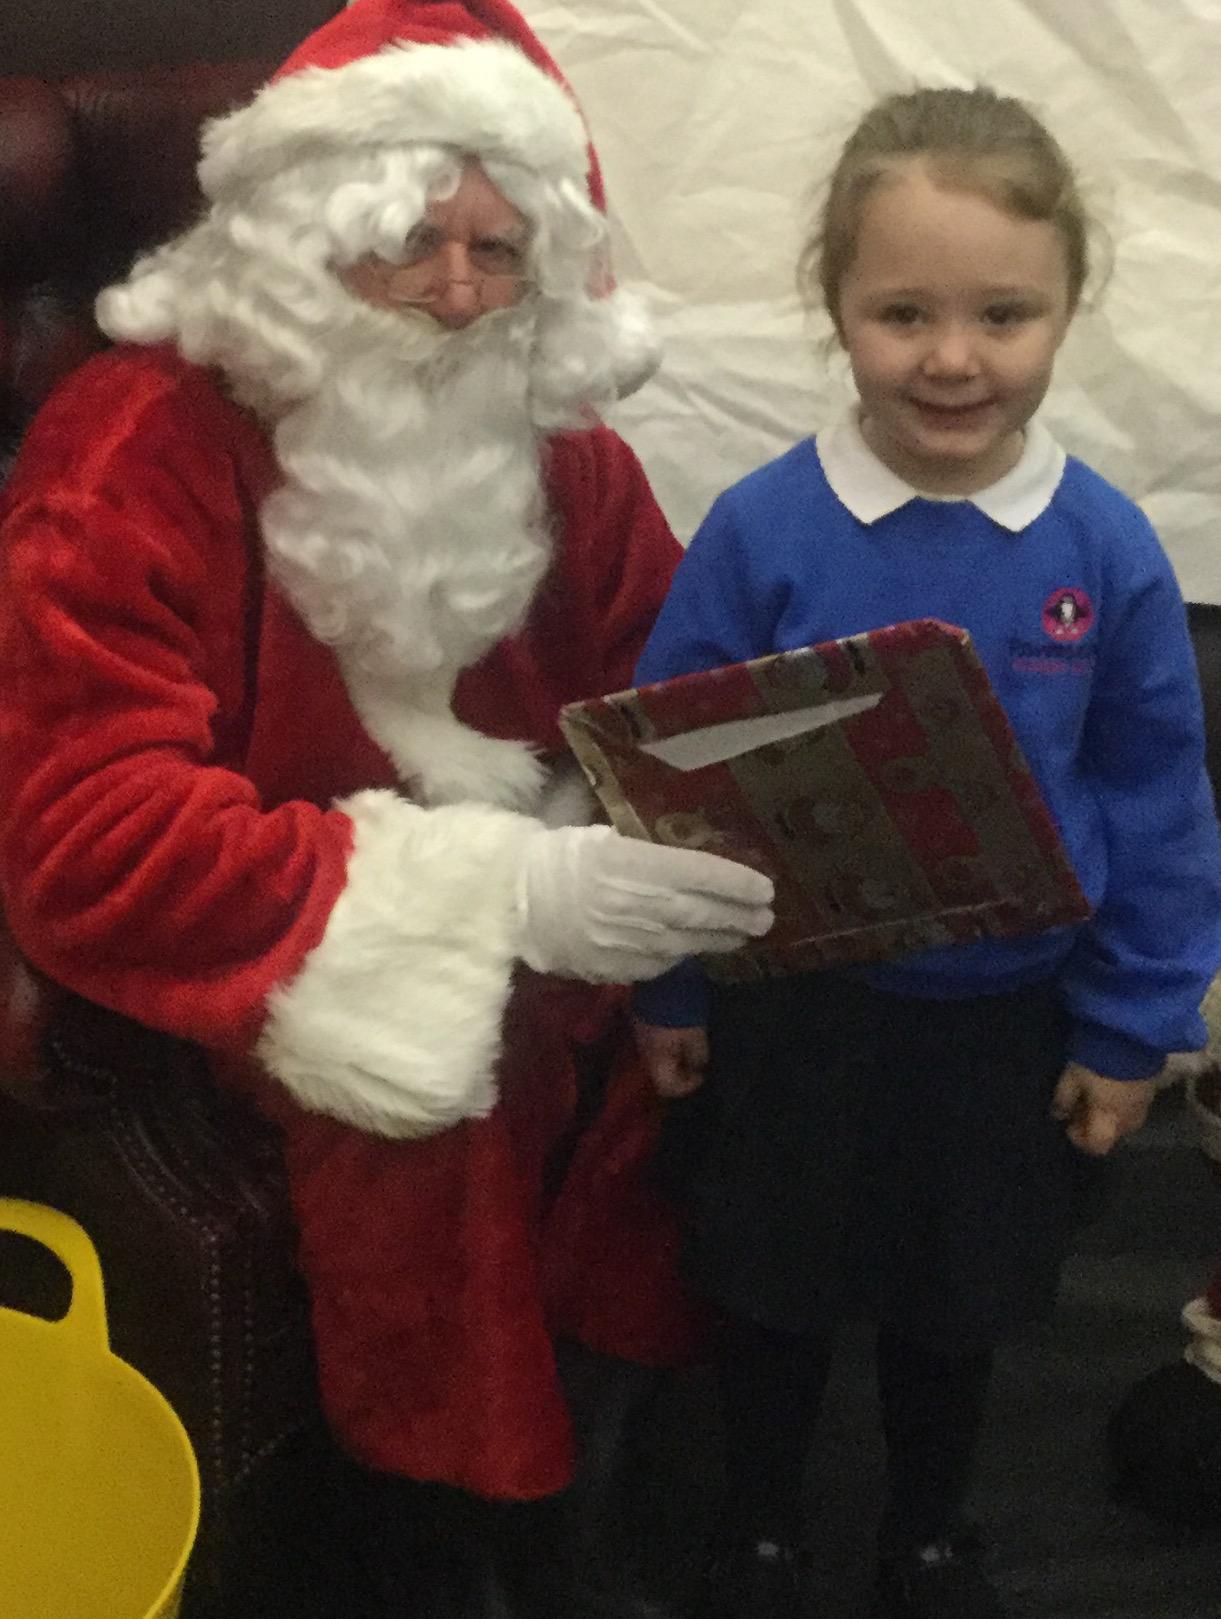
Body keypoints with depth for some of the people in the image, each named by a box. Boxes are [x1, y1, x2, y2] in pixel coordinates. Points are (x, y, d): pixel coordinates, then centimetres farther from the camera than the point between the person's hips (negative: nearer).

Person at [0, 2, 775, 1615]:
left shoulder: (547, 436, 0)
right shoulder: (133, 449, -17)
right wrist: (494, 893, -34)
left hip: (534, 927, 5)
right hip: (255, 970, -5)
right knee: (413, 1073, -29)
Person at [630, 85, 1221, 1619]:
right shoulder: (760, 530, -16)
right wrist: (665, 987, -2)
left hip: (1003, 1015, 1)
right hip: (787, 1002, 0)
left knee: (956, 1302, 21)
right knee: (773, 1291, 19)